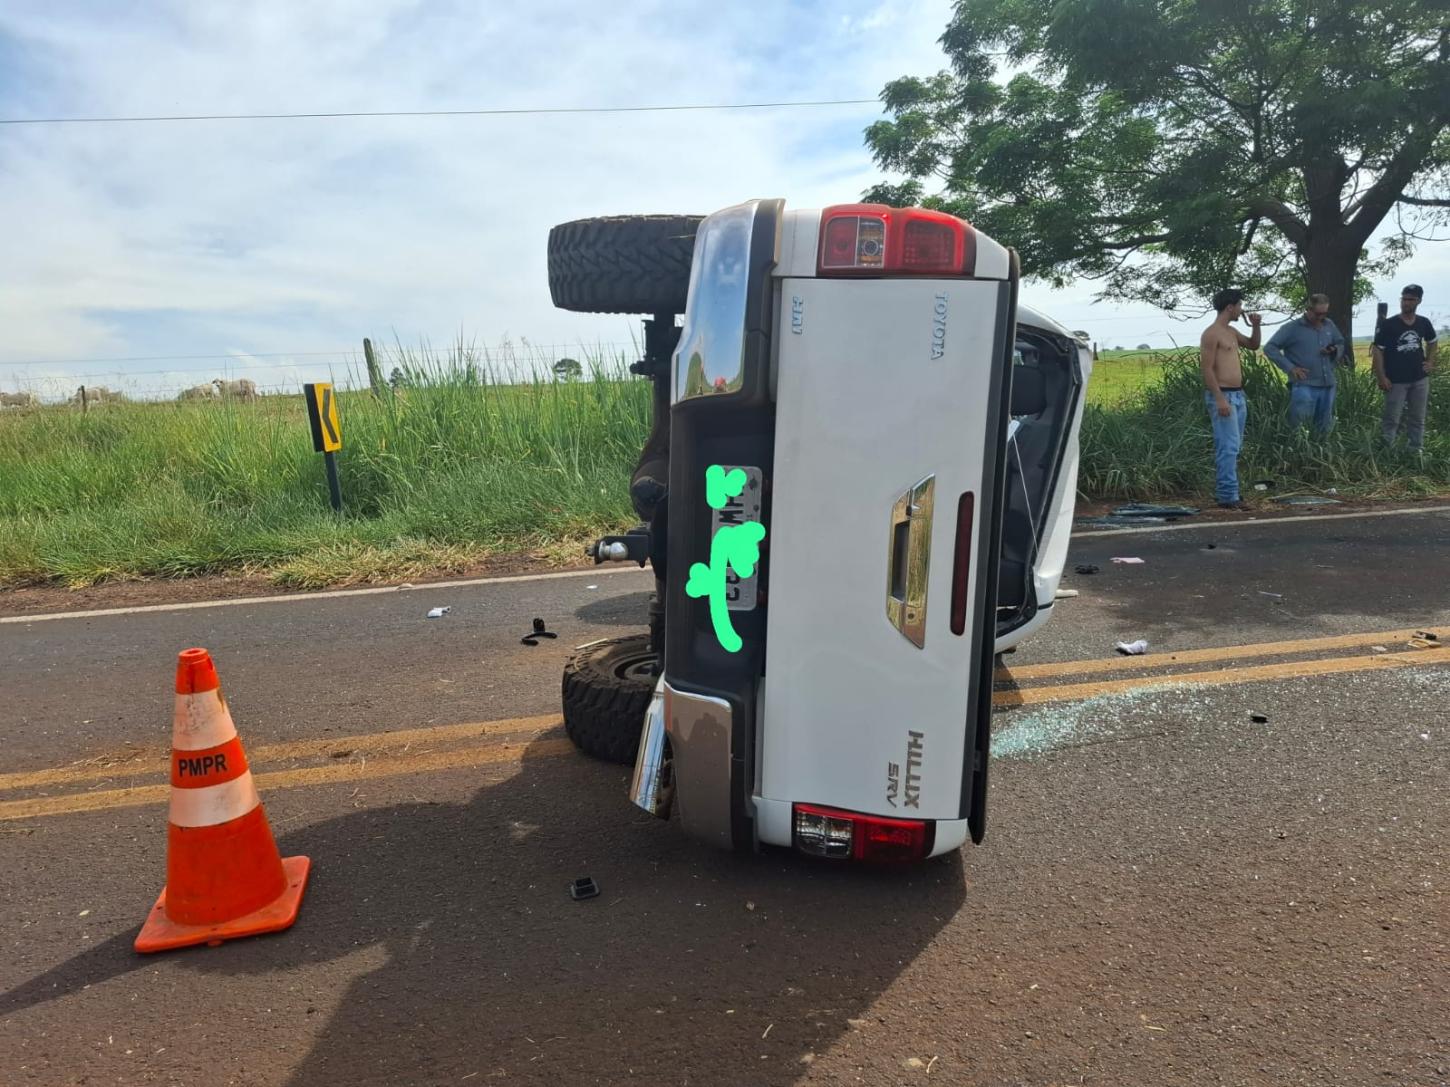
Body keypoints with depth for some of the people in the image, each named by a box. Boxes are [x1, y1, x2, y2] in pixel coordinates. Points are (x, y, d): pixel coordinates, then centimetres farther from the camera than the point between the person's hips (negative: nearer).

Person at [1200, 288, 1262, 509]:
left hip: (1238, 395, 10)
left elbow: (1253, 345, 32)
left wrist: (1256, 325, 13)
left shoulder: (1231, 332, 17)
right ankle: (1228, 496, -11)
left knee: (1234, 447, 10)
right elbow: (1207, 369, -16)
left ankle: (1225, 489, 14)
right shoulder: (1211, 334, -11)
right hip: (1222, 395, -10)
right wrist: (1220, 399, -22)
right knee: (1228, 447, -12)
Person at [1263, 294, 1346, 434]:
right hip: (1304, 386, -6)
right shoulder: (1292, 328, -4)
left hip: (1328, 386, 6)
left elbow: (1341, 344, 27)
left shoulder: (1329, 325, 13)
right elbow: (1269, 348, -9)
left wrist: (1335, 351, 1)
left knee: (1325, 428, 13)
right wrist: (1290, 367, -14)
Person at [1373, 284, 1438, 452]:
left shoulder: (1424, 323, 4)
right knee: (1392, 420, -1)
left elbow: (1432, 342, 24)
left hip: (1420, 379, 5)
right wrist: (1381, 377, -14)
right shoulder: (1388, 324, -10)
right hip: (1396, 381, -5)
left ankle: (1417, 451, 21)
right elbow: (1377, 350, -10)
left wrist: (1430, 361, 9)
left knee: (1418, 419, 12)